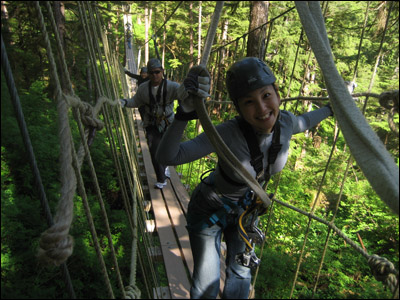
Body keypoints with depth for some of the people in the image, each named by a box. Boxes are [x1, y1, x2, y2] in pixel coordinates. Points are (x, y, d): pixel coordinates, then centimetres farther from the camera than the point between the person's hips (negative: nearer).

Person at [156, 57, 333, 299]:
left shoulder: (285, 122, -21)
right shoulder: (227, 133, -37)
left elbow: (304, 122, 5)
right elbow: (167, 157, -40)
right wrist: (184, 113, -55)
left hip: (244, 208, 4)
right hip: (209, 210, -4)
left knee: (241, 275, 22)